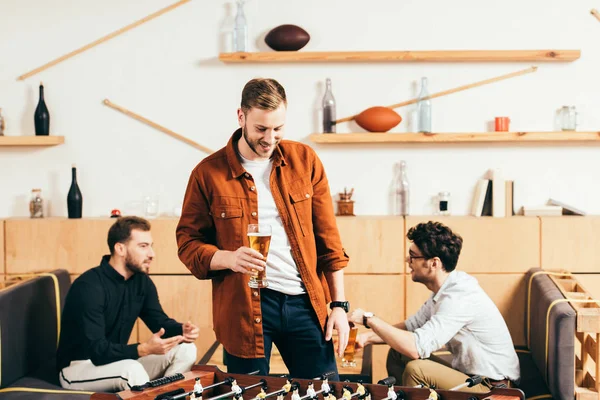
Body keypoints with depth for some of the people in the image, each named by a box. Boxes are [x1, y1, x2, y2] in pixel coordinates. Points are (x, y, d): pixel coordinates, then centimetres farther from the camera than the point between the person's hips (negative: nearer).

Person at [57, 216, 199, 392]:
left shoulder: (141, 280, 0)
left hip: (117, 361, 8)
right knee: (133, 369, -38)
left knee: (186, 350, -8)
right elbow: (97, 351, -31)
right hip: (77, 367, -8)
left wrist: (182, 331, -19)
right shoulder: (89, 287, -25)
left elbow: (160, 322, 4)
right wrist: (143, 349, -43)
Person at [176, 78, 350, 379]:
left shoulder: (304, 160, 5)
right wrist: (227, 258, -19)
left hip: (305, 303, 2)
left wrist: (339, 304, 4)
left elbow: (328, 238, 7)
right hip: (243, 307, -2)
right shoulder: (208, 173, -1)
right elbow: (188, 242, 2)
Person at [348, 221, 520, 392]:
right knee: (397, 355, 10)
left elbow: (416, 347, -32)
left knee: (416, 370, -27)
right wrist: (368, 337, 0)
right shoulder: (445, 289, 4)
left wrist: (369, 319, -21)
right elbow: (412, 326, 14)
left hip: (491, 387, -10)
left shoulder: (458, 298, -26)